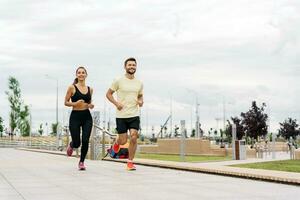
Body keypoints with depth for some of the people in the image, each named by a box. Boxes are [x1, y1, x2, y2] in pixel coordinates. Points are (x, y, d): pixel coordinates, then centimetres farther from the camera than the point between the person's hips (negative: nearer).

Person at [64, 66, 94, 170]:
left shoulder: (90, 89, 10)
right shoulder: (72, 87, -2)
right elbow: (66, 102, -1)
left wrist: (90, 105, 0)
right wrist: (75, 103, -18)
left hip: (87, 117, 3)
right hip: (75, 116, -3)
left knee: (85, 141, -8)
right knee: (77, 143, -2)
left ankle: (81, 162, 13)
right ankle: (71, 145, 37)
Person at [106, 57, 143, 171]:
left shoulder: (139, 83, 8)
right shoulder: (119, 81, -3)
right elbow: (108, 94, 4)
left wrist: (141, 101, 0)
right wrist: (116, 103, -11)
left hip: (134, 115, 2)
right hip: (121, 115, -2)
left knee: (134, 138, -11)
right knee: (123, 141, 0)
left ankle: (130, 162, 4)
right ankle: (116, 142, 39)